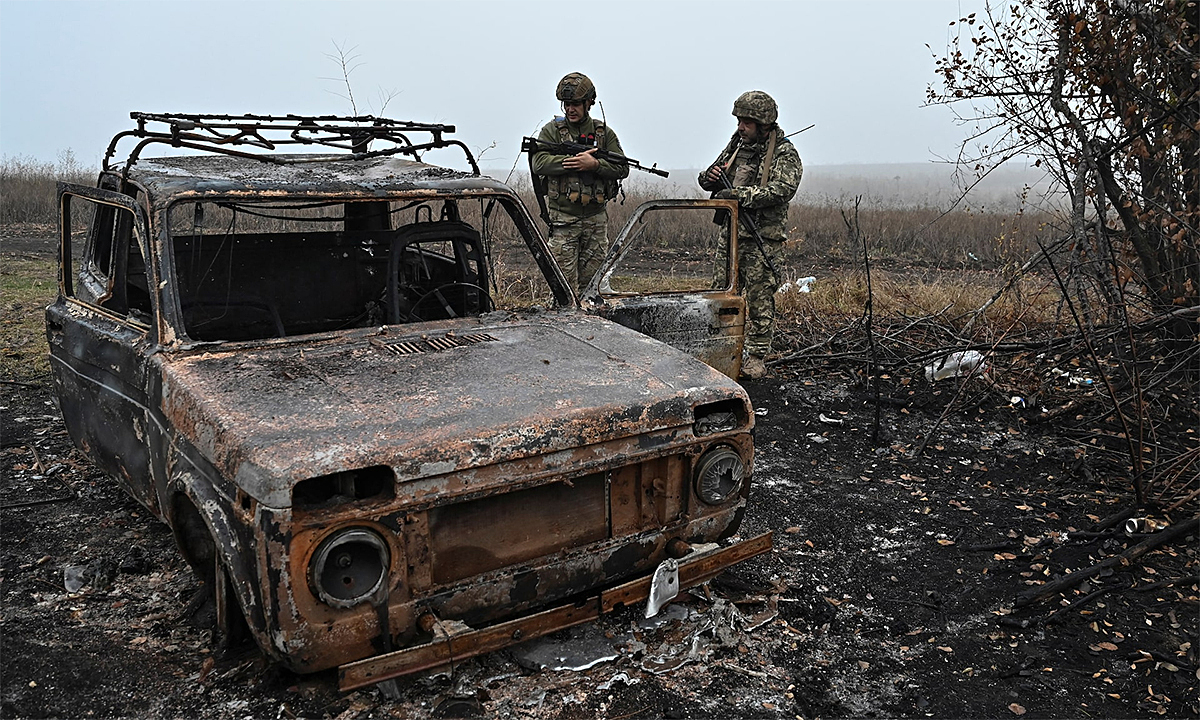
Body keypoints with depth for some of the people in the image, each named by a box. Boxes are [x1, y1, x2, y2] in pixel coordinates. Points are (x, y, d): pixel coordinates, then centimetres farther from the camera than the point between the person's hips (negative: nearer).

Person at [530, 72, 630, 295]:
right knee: (565, 282, -4)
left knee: (592, 280, 9)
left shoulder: (604, 133, 10)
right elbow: (540, 164, -11)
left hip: (596, 219, 3)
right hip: (563, 219, -2)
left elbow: (622, 168, 1)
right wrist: (575, 160, -16)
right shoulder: (552, 130, 4)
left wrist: (594, 164, -15)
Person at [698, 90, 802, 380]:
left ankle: (757, 358, 3)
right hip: (731, 232, 6)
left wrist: (739, 195, -26)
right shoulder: (737, 144, 14)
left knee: (759, 299, -3)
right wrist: (711, 177, -5)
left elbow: (782, 190, -21)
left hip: (762, 238, -6)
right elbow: (711, 180, 21)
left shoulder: (784, 153, -4)